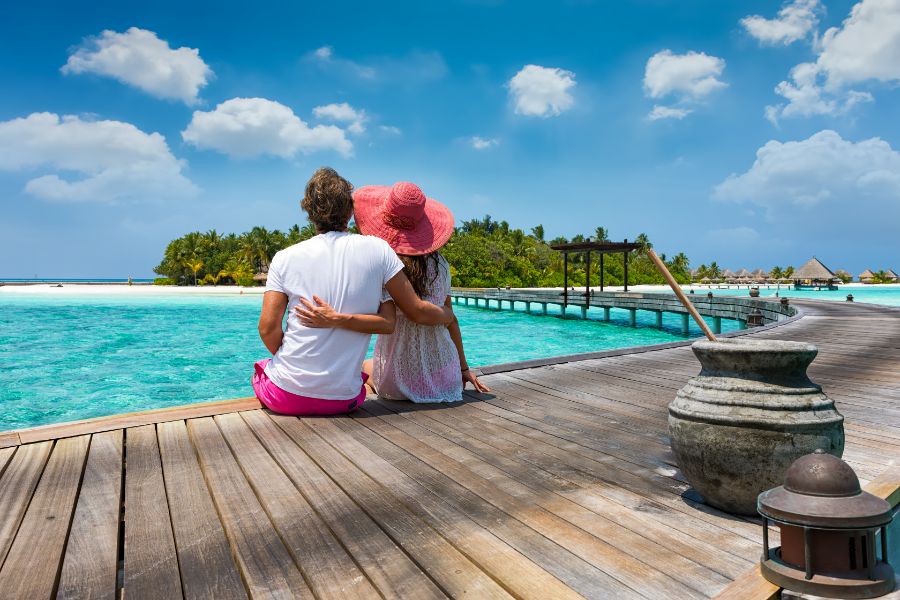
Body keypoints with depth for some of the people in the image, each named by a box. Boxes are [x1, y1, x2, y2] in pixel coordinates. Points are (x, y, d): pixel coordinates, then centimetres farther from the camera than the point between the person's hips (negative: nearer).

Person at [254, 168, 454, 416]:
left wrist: (291, 363, 10)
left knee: (260, 369, 34)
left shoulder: (285, 258, -5)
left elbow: (268, 329, -8)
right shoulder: (377, 249, -6)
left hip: (285, 395, 1)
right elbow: (418, 311, -4)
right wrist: (448, 316, 16)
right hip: (342, 400, 0)